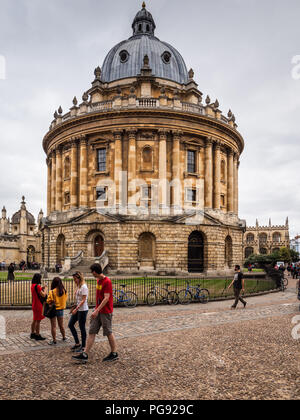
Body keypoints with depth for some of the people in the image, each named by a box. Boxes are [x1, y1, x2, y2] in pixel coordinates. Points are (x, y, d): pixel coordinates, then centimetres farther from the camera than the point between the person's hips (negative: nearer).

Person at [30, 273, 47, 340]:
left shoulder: (33, 285, 8)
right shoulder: (37, 286, -21)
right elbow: (43, 295, -21)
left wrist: (41, 288, 9)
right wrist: (45, 289, -7)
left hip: (35, 305, 10)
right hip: (38, 305, -10)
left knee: (35, 320, 19)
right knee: (38, 321, -2)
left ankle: (33, 334, 29)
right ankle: (37, 336, 4)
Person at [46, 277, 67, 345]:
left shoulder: (52, 292, -19)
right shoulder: (64, 291, -6)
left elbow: (49, 301, -15)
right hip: (61, 309, 5)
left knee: (53, 326, 5)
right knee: (61, 325, 20)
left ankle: (54, 341, 8)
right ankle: (64, 337, 32)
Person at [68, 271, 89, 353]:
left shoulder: (84, 287, -17)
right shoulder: (78, 286, 10)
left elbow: (83, 300, -21)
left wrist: (76, 309, -25)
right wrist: (75, 308, 12)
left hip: (83, 310, -9)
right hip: (77, 309, 9)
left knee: (82, 328, 1)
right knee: (70, 325, 12)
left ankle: (83, 346, 14)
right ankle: (77, 343, 23)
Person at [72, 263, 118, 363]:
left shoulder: (107, 281, -18)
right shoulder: (98, 280, 10)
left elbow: (106, 298, -22)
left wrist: (97, 311, -25)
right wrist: (96, 310, 18)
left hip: (106, 312, -8)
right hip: (98, 311, 8)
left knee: (108, 333, 3)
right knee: (92, 332, 7)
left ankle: (114, 354, 19)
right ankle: (85, 355, 11)